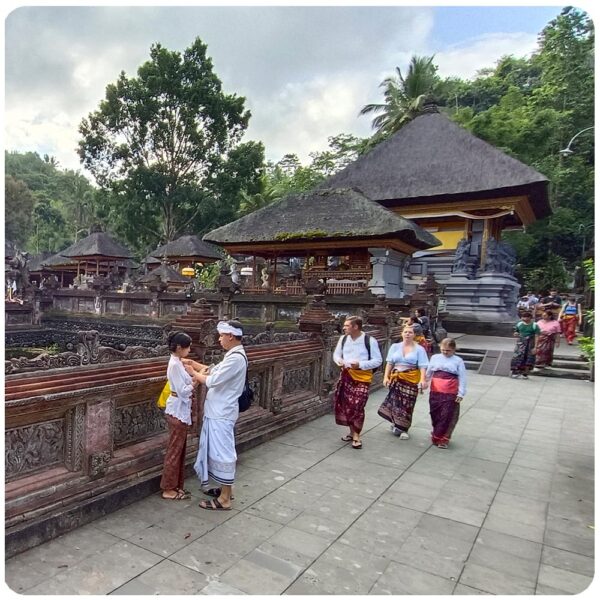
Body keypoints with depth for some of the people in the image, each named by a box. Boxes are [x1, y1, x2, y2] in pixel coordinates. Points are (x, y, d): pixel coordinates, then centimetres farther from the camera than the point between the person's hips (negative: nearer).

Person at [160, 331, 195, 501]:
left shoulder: (178, 362, 9)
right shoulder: (175, 364, -20)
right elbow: (183, 391, -23)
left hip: (181, 410, 10)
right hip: (177, 411, -10)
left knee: (180, 450, 16)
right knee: (174, 451, 2)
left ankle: (176, 485, 26)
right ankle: (168, 489, 14)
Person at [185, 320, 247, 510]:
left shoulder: (236, 358, -23)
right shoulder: (232, 355, 10)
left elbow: (212, 381, -23)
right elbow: (215, 371, 16)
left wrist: (193, 373, -9)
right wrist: (196, 365, 9)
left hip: (222, 414, -10)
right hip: (218, 411, 10)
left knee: (222, 453, -1)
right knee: (219, 451, 20)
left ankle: (224, 500, 10)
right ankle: (225, 489, 34)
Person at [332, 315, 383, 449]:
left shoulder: (370, 341, -14)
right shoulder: (343, 339, 1)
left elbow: (378, 360, -9)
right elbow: (336, 354, 15)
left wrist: (360, 364, -22)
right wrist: (339, 361, -9)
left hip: (362, 377, -5)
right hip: (346, 375, 5)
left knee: (357, 406, -8)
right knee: (345, 405, 9)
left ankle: (356, 436, 9)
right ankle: (352, 432, 28)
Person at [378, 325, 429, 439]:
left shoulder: (419, 349, 1)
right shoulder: (395, 347, 7)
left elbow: (422, 366, -6)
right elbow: (389, 363, 4)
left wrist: (422, 380, -18)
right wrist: (386, 377, -4)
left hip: (411, 380, -2)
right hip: (396, 378, 2)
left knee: (407, 404, 3)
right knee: (395, 401, 3)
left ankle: (403, 429, 16)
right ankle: (396, 424, 25)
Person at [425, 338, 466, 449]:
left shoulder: (458, 361, 1)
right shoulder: (435, 358, 10)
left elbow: (462, 378, -2)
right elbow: (428, 373, 18)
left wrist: (461, 394, -7)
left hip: (450, 394, -3)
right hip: (435, 392, 3)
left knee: (447, 417, -1)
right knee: (435, 415, 11)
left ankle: (443, 439, 10)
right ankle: (437, 435, 30)